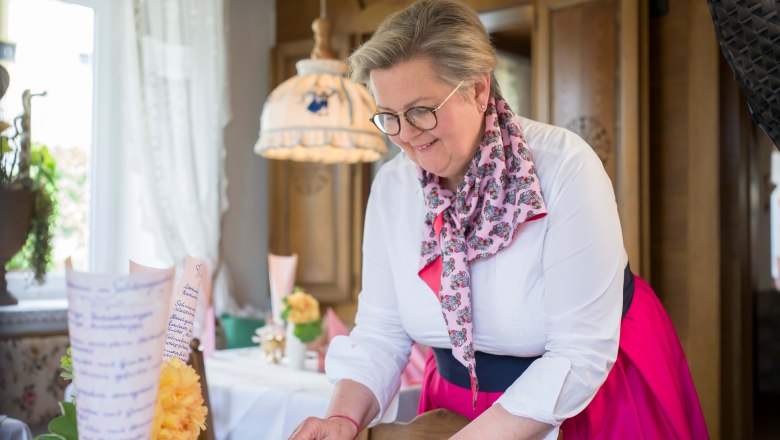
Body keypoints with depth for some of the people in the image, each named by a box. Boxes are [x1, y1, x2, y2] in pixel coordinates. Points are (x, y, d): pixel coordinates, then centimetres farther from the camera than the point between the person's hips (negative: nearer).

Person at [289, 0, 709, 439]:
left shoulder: (565, 168, -28)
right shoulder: (391, 187, -11)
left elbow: (579, 357, -28)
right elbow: (380, 333, -8)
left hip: (588, 393, -4)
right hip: (460, 398, 4)